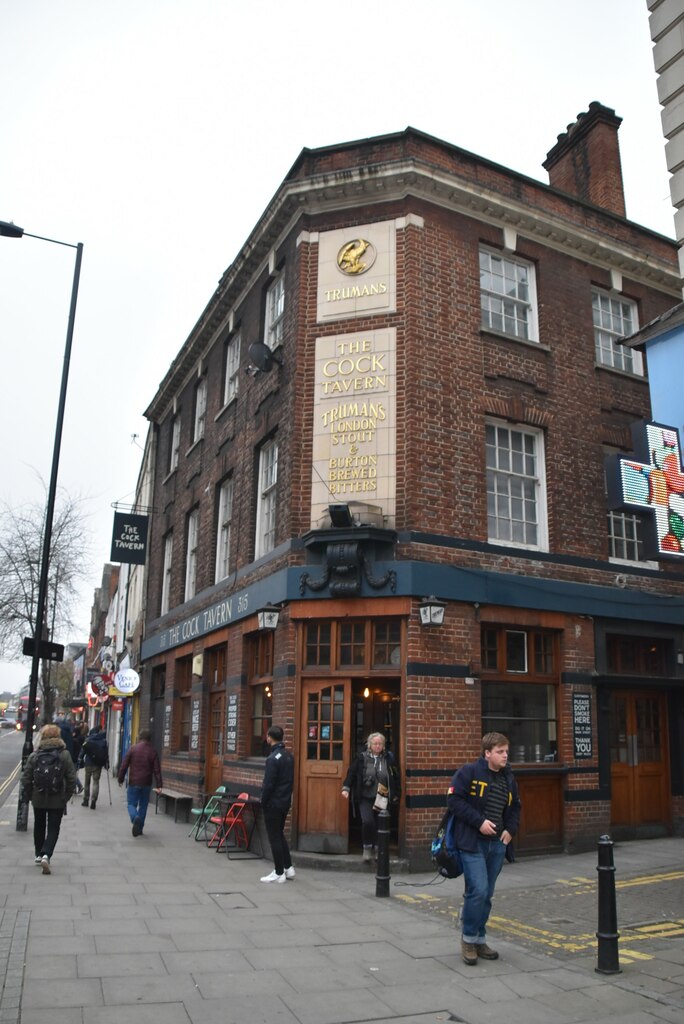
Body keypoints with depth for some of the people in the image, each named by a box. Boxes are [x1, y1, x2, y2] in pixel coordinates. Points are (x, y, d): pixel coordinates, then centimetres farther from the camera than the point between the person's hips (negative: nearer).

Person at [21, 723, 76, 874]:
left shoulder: (34, 756, -5)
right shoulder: (65, 755, -8)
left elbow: (26, 779, -5)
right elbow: (71, 778, -9)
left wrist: (30, 795, 9)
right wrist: (67, 796, 2)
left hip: (38, 799, 2)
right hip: (57, 801, -2)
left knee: (39, 827, 22)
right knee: (53, 829, 4)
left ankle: (39, 854, 33)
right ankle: (46, 855, -14)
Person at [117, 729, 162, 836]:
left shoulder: (132, 748, -3)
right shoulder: (153, 752, 0)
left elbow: (124, 765, -3)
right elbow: (157, 770, -4)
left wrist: (120, 779, 7)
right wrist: (158, 785, -3)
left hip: (133, 783, -1)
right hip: (147, 784, 1)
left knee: (132, 804, 8)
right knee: (143, 805, 14)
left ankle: (135, 818, -21)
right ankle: (139, 828, 14)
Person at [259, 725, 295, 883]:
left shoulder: (273, 758, -20)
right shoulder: (289, 756, 6)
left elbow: (268, 784, -20)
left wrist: (263, 802, -8)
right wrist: (287, 795, 17)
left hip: (273, 803, -8)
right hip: (285, 801, 8)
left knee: (274, 837, 3)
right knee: (280, 834, 20)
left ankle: (279, 873, 9)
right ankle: (288, 867, 23)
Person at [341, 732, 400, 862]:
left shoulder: (389, 758, 3)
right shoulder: (361, 757, -2)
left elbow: (396, 777, 10)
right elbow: (351, 773, 2)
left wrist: (396, 795, 10)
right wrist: (346, 787, -6)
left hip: (383, 798, 2)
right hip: (365, 797, -2)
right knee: (367, 822, -15)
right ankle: (367, 848, 5)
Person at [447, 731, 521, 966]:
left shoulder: (509, 778, 10)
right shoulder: (469, 772, -10)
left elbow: (515, 807, 22)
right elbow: (454, 799, -15)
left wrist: (511, 829, 4)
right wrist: (479, 821, -18)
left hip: (497, 844, 6)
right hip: (472, 843, -6)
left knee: (487, 895, 12)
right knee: (478, 890, -13)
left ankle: (480, 940, 27)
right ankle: (468, 938, 6)